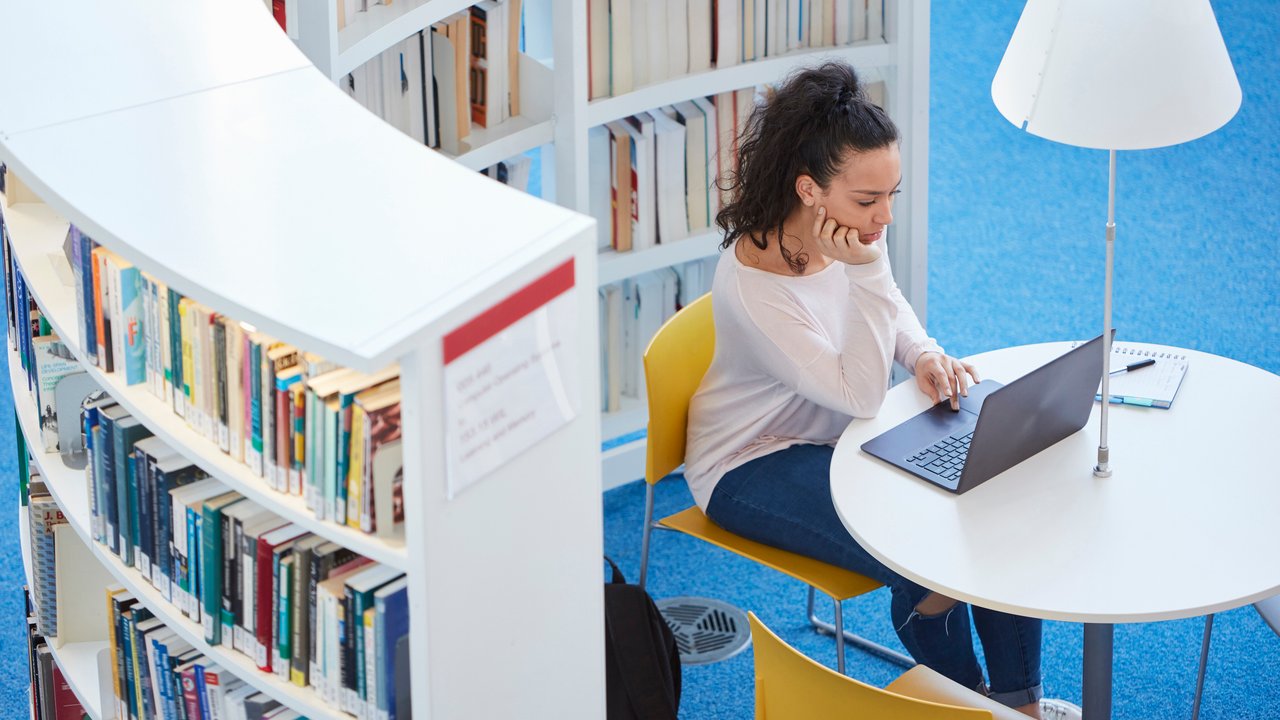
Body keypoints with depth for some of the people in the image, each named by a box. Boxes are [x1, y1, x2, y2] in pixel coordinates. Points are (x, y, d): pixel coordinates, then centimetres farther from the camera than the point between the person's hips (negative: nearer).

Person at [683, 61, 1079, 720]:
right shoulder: (749, 288, -32)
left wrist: (925, 354, -11)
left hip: (842, 435, 7)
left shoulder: (851, 232, -11)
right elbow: (861, 395, -29)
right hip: (754, 466, -7)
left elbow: (892, 310, 11)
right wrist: (864, 269, -35)